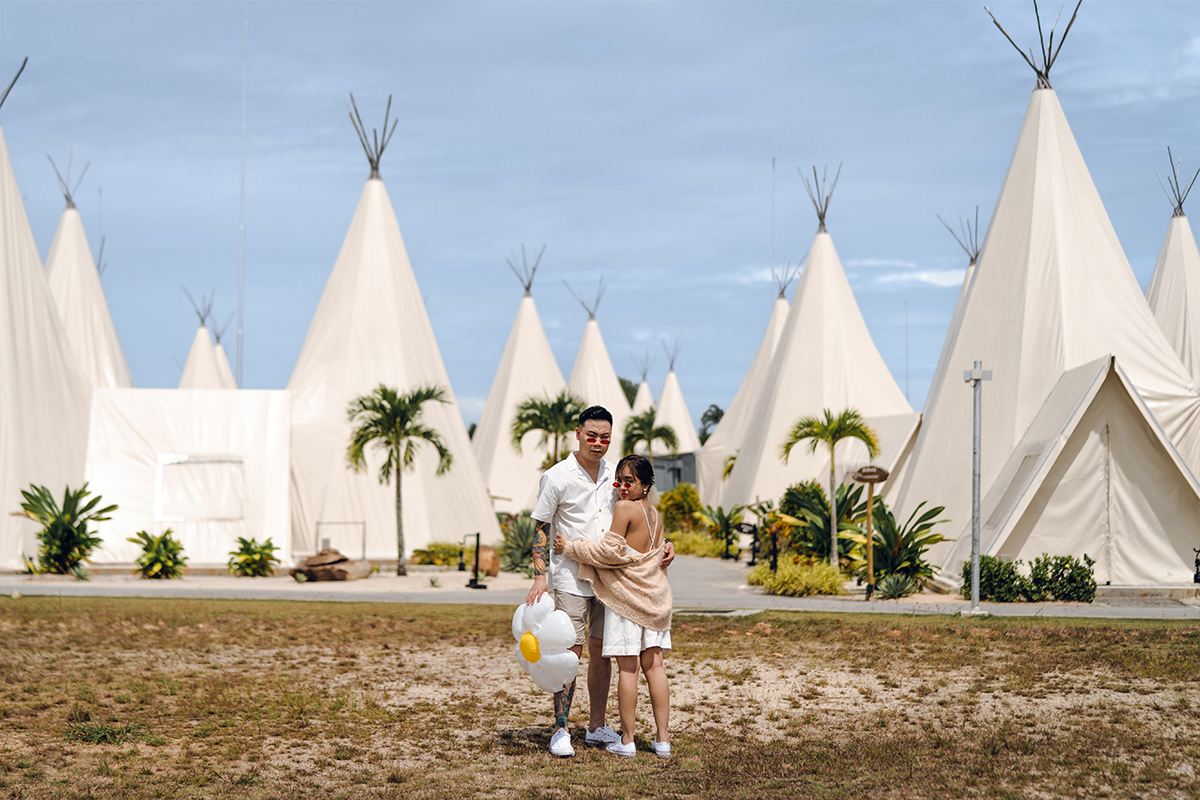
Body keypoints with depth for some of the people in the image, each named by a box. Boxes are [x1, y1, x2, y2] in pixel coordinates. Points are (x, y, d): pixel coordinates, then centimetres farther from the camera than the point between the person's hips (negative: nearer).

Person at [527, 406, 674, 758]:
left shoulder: (614, 475, 7)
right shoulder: (557, 477, -8)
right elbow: (540, 530, -6)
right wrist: (540, 576, -16)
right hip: (570, 576, -5)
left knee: (602, 651, 9)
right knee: (570, 650, -8)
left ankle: (596, 727, 18)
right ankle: (560, 730, -3)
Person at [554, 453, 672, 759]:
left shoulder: (625, 508, -12)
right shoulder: (654, 513, 11)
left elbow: (610, 550, -14)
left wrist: (570, 547, -7)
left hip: (626, 596, -7)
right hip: (654, 594, 7)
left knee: (627, 667, -2)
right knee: (653, 665, 7)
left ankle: (626, 740, 2)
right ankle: (662, 739, 6)